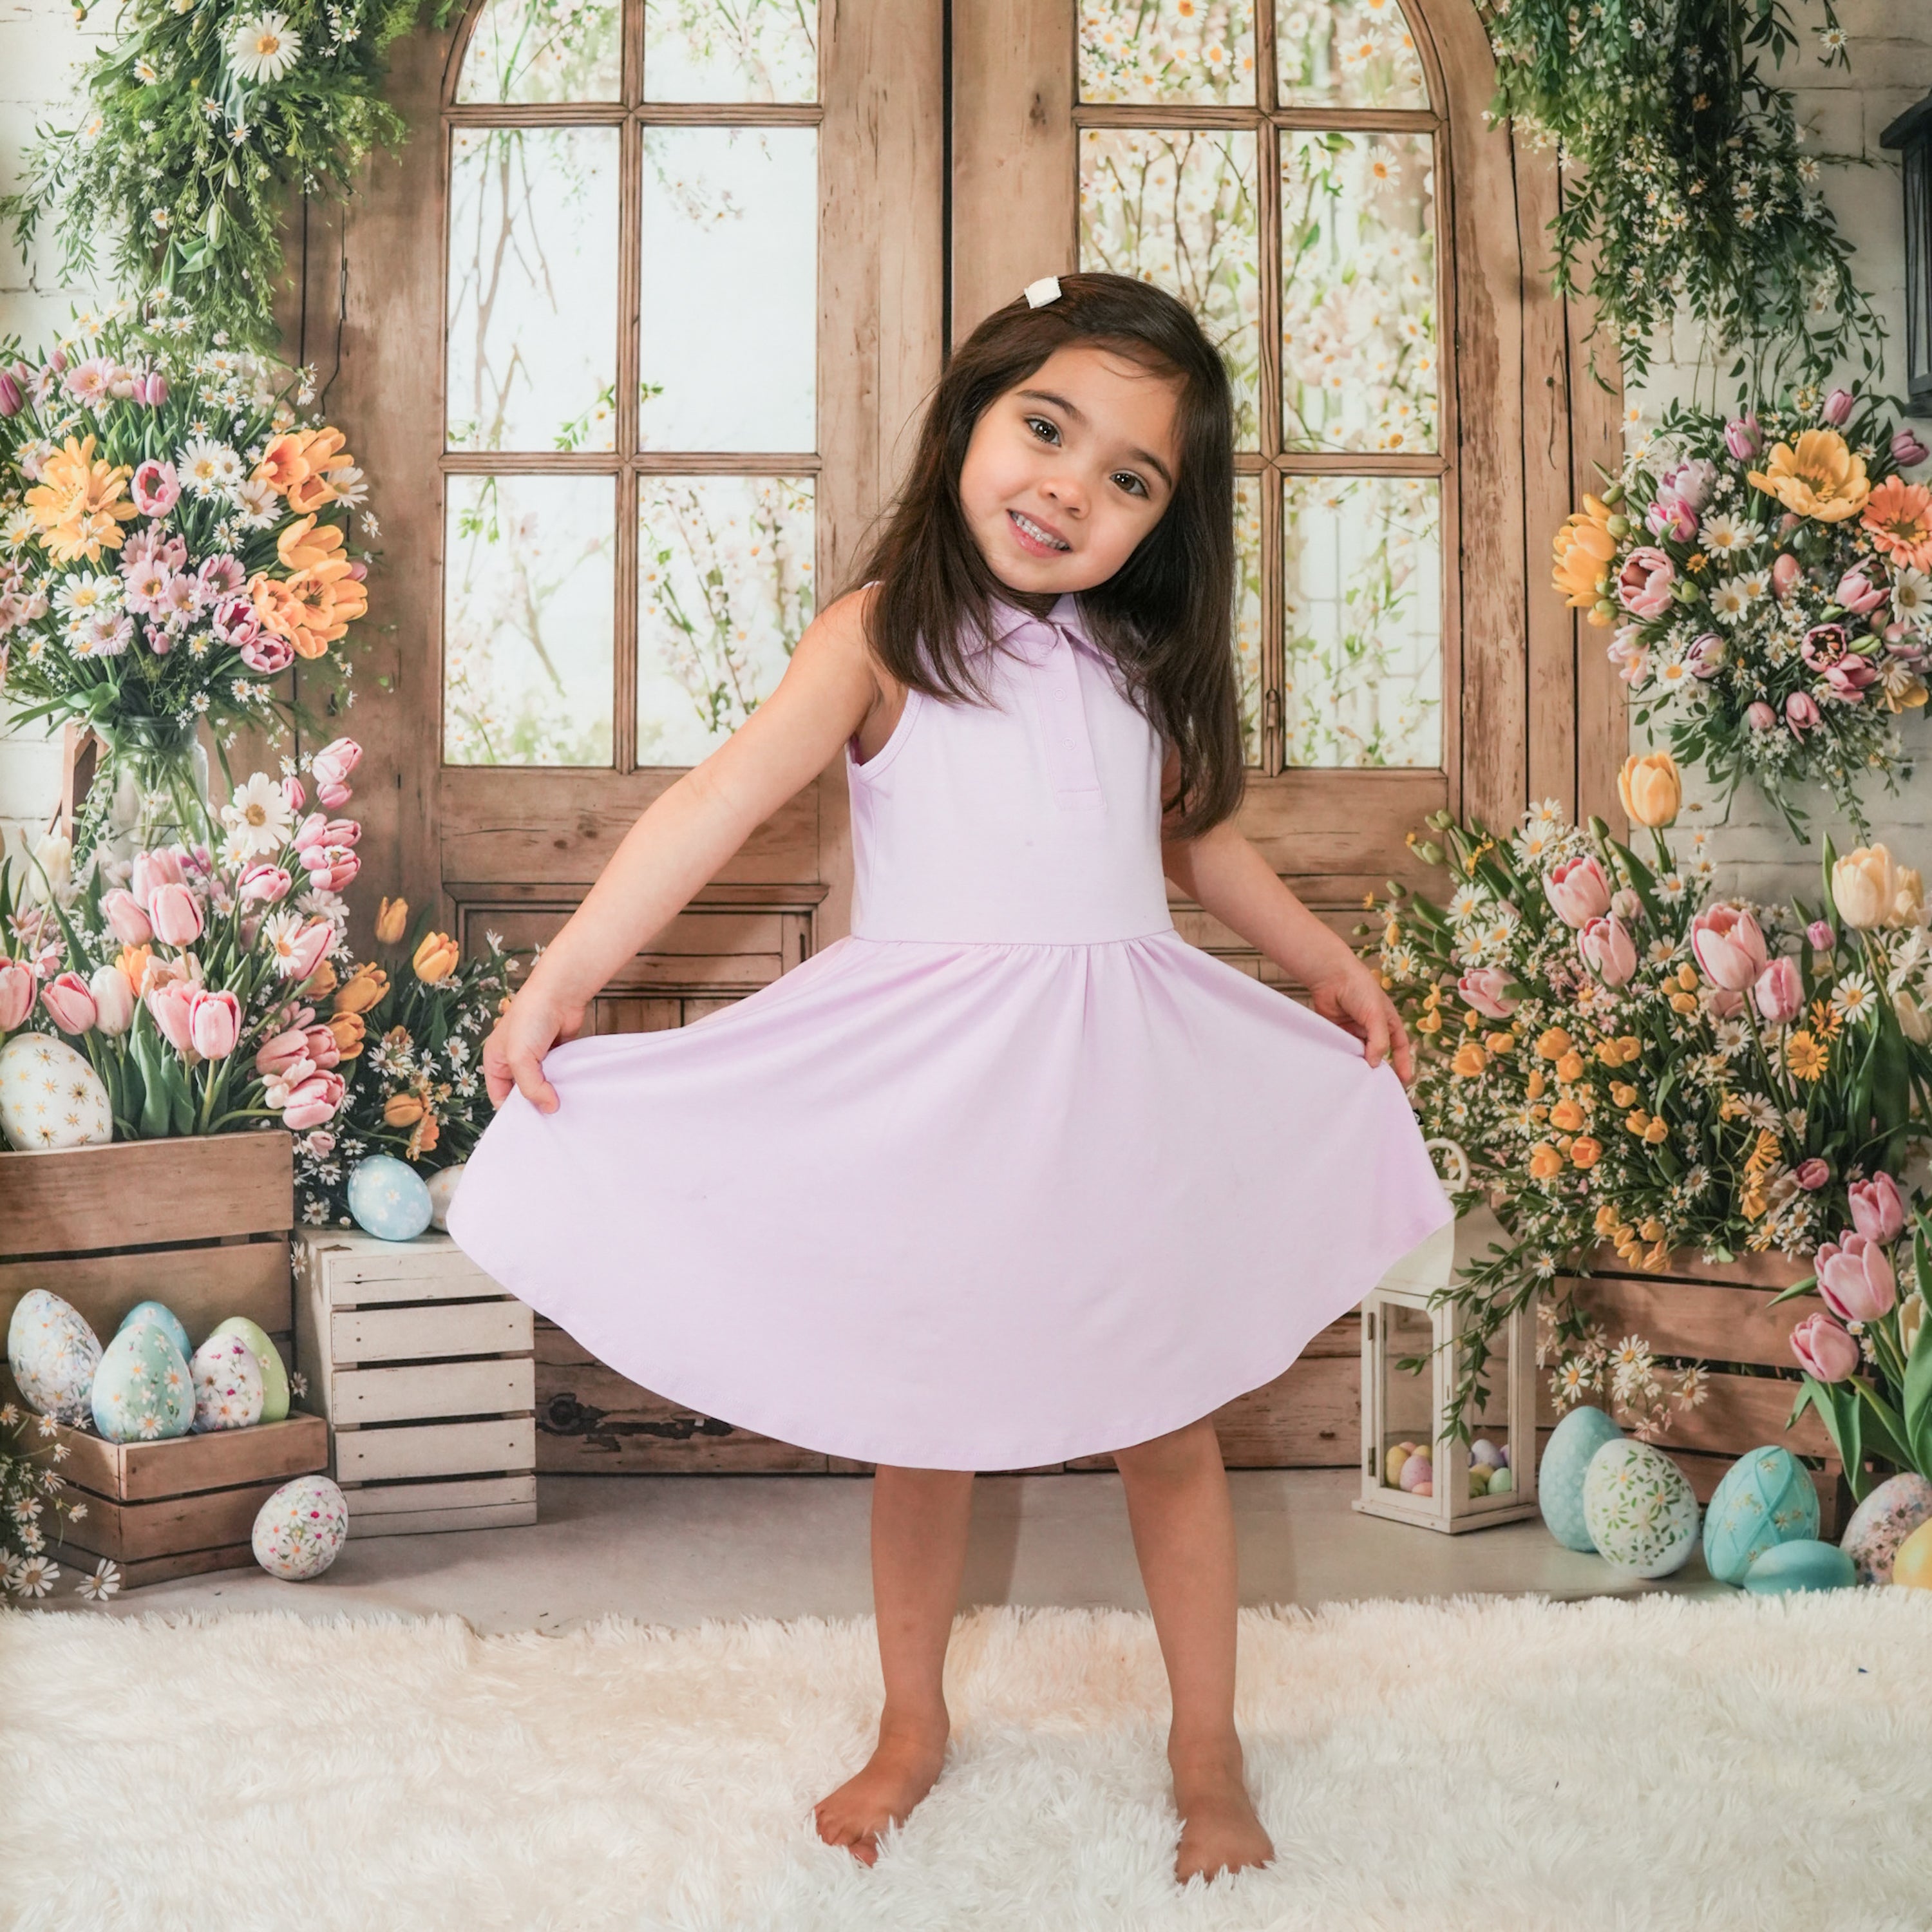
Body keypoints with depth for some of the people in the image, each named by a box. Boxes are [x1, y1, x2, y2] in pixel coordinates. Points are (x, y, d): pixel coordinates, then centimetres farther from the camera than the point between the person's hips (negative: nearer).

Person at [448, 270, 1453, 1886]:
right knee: (922, 1429, 11)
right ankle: (911, 1728, 32)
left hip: (1123, 1083, 4)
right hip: (930, 1087, -3)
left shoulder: (1142, 665, 7)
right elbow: (722, 804, -17)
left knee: (1169, 1429, 10)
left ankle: (1208, 1753, 27)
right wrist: (563, 978, -23)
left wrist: (1327, 959, 22)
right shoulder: (882, 637, -8)